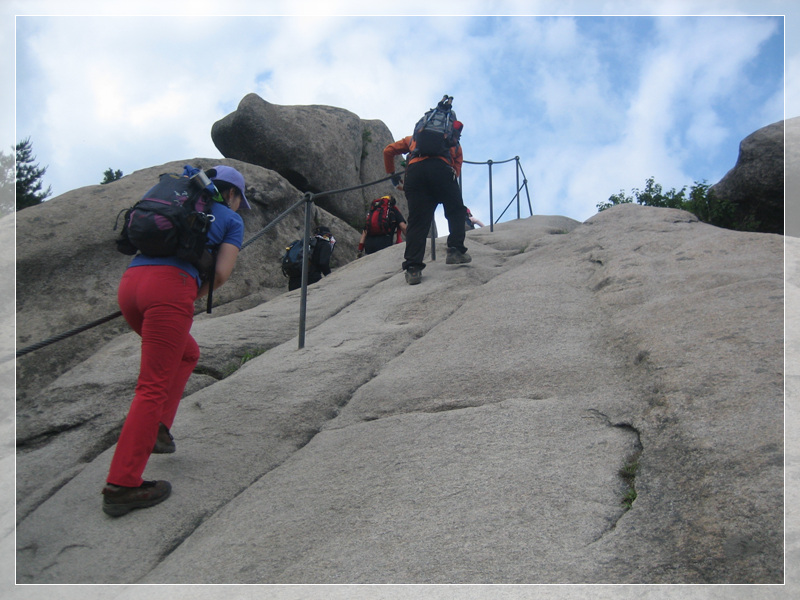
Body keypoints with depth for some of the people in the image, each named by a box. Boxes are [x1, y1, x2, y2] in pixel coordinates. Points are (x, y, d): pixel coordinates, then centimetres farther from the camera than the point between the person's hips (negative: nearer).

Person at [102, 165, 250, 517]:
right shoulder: (232, 220, 16)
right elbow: (222, 273, 4)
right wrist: (197, 295, 21)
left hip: (130, 283, 7)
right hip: (169, 288, -7)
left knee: (187, 353, 28)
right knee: (154, 387, -6)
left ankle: (157, 427, 16)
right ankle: (121, 487, -7)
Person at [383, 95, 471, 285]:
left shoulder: (414, 138, 38)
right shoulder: (453, 140, 35)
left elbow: (389, 151, 31)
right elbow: (457, 166, 21)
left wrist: (392, 175, 38)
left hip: (414, 171, 2)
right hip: (442, 169, -1)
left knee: (417, 221, -2)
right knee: (456, 211, 16)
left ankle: (413, 267, -12)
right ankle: (455, 250, 0)